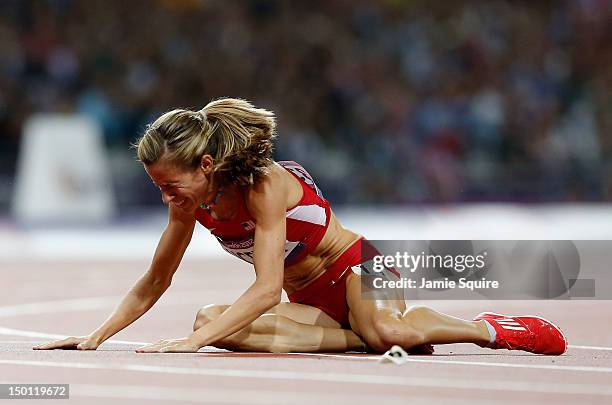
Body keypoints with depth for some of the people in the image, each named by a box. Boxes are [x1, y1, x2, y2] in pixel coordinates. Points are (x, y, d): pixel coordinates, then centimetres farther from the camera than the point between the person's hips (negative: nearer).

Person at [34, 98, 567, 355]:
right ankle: (359, 336, -21)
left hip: (357, 269, -7)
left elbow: (266, 290, -35)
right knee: (210, 319, -25)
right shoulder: (190, 200, -4)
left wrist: (194, 343, -44)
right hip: (309, 300, 7)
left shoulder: (264, 186, -26)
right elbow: (154, 283, 7)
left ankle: (490, 329, -11)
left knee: (390, 333, -42)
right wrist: (98, 335, -4)